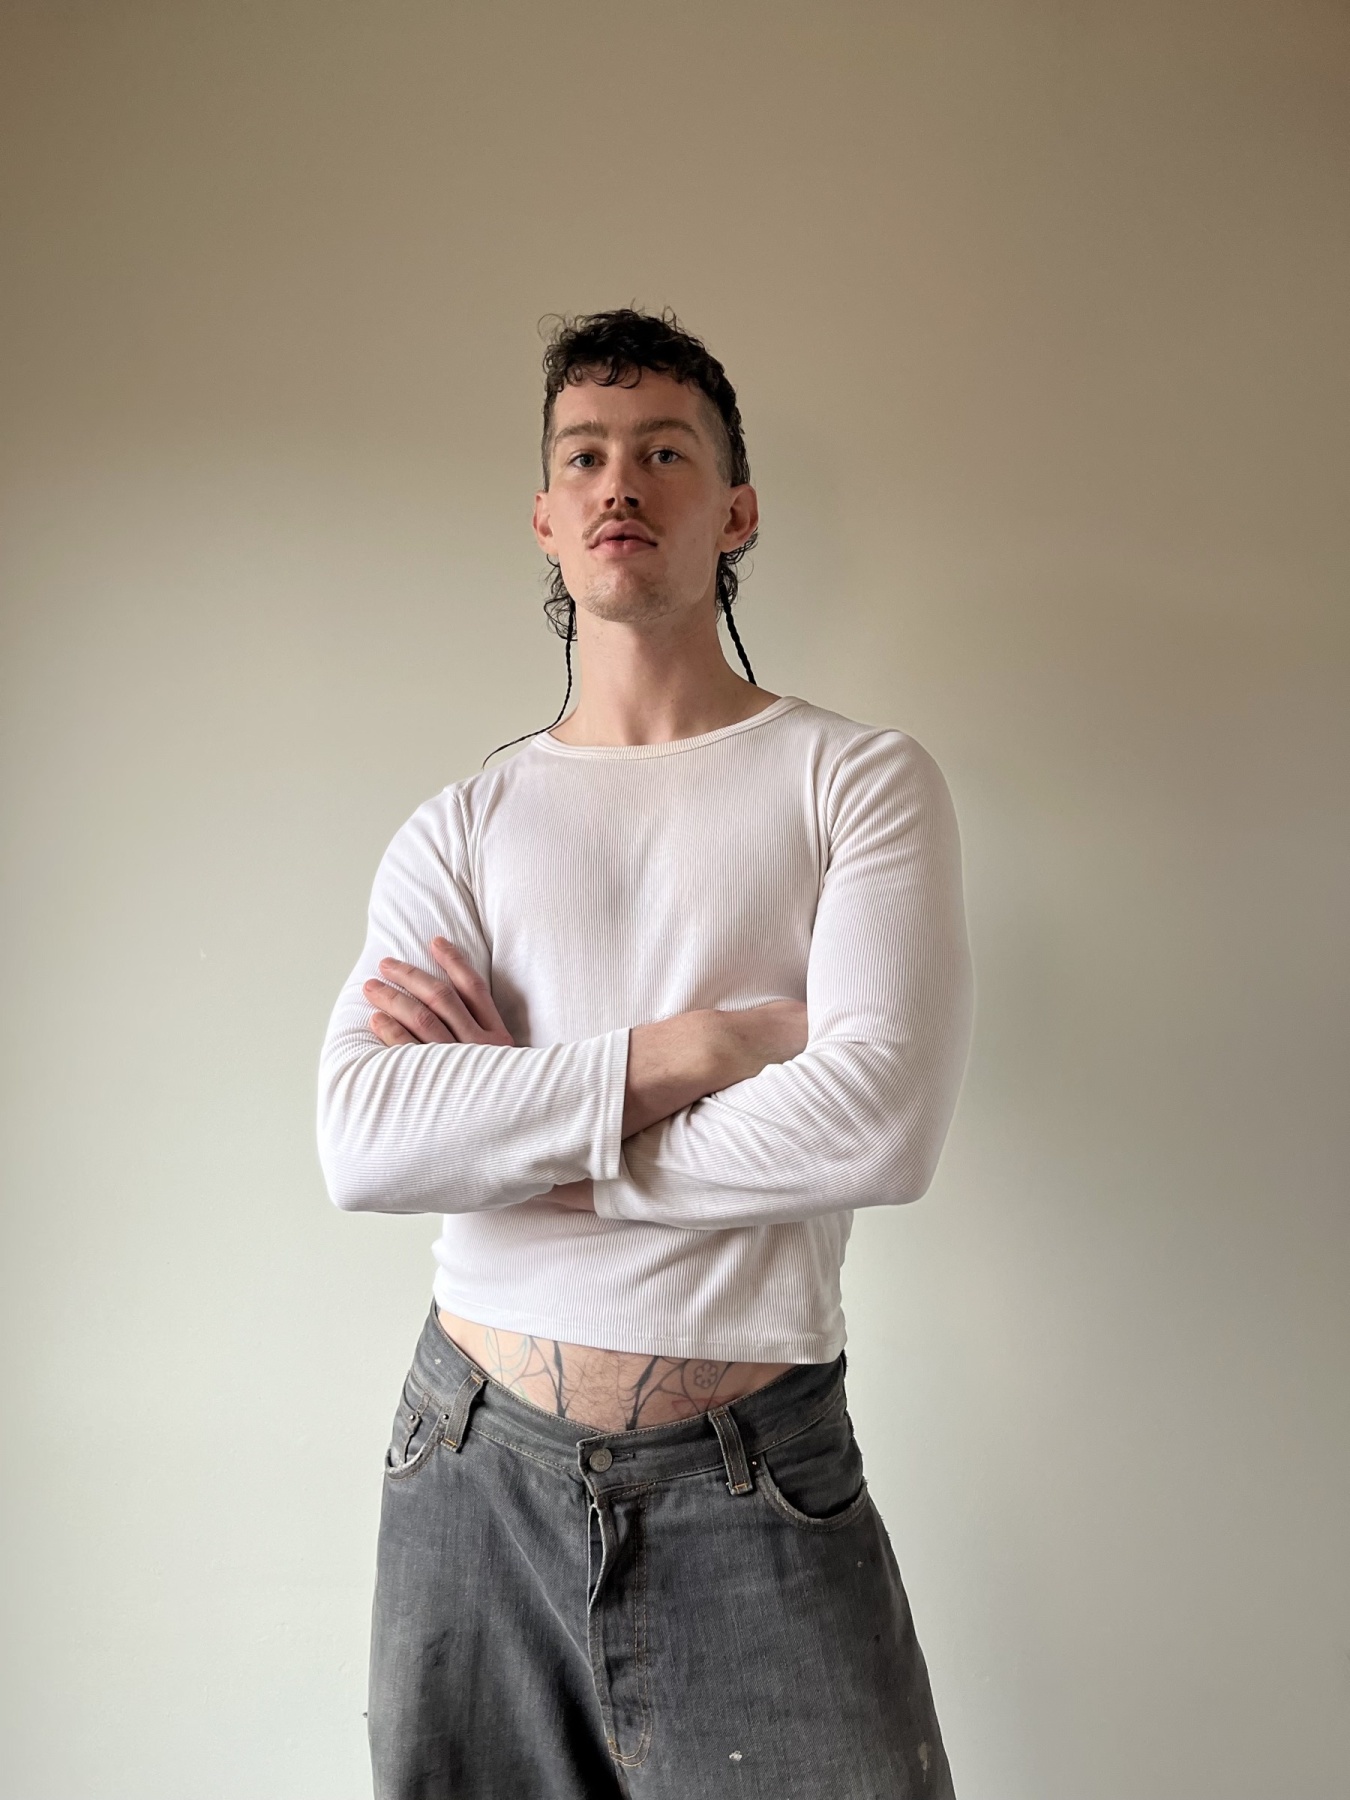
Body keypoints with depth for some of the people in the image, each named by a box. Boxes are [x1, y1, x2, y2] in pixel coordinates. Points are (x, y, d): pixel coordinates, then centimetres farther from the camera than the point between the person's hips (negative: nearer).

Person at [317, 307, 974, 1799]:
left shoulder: (861, 780, -2)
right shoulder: (463, 828, 4)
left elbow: (882, 1127, -17)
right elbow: (360, 1143, -11)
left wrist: (514, 1130, -11)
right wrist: (702, 1045, -18)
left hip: (756, 1484, -2)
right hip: (476, 1468, 3)